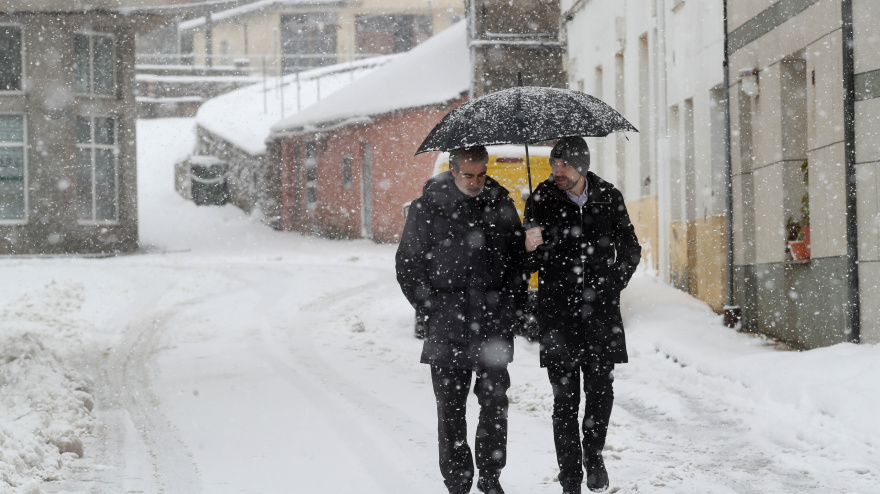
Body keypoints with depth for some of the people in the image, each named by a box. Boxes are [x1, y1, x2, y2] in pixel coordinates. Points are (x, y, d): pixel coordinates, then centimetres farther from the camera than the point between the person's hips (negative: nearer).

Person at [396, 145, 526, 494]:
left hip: (495, 327, 2)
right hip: (448, 332, -2)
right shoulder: (426, 209, -2)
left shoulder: (501, 204, 6)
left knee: (495, 405, 4)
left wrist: (514, 307, 5)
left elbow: (519, 258, 15)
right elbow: (408, 267, 3)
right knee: (451, 409, 1)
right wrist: (431, 313, -2)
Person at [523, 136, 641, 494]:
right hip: (558, 314, -1)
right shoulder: (541, 201, 0)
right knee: (565, 399, -2)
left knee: (600, 391, 2)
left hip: (600, 312, 1)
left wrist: (612, 286, 5)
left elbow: (630, 250, 17)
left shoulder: (608, 198, 4)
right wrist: (531, 249, -19)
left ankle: (594, 454, 28)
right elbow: (530, 263, 3)